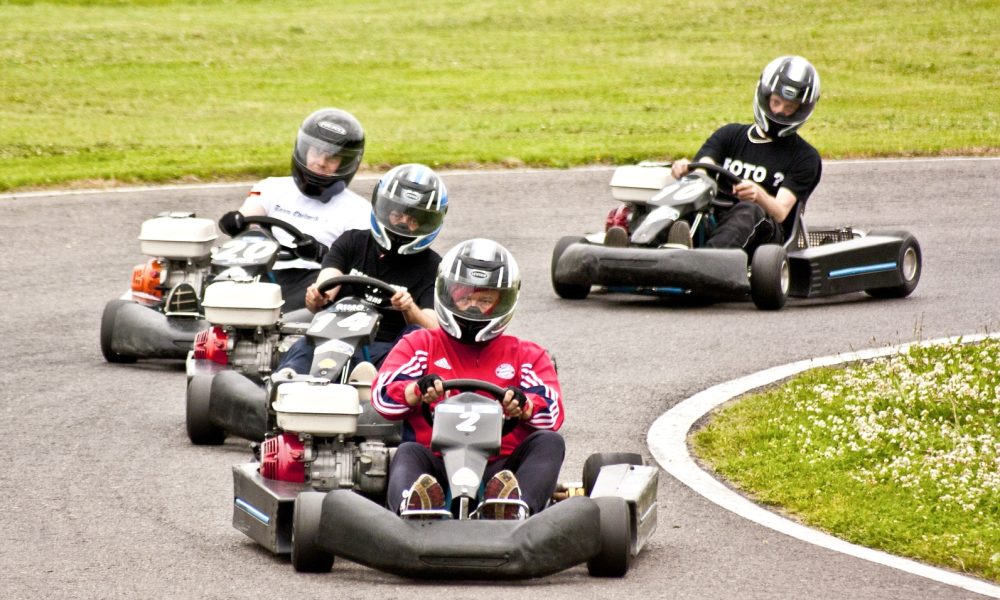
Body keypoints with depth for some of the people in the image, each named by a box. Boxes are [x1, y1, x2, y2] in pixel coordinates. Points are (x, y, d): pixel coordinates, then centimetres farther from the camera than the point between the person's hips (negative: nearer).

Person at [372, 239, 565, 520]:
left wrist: (522, 405, -21)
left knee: (549, 441, -24)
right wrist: (417, 391, -20)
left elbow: (552, 412, 4)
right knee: (408, 453, -32)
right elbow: (383, 395, 4)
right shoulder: (419, 345, 21)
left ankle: (516, 509, -57)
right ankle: (412, 507, -69)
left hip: (500, 469, 1)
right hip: (436, 467, -1)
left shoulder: (527, 355, 22)